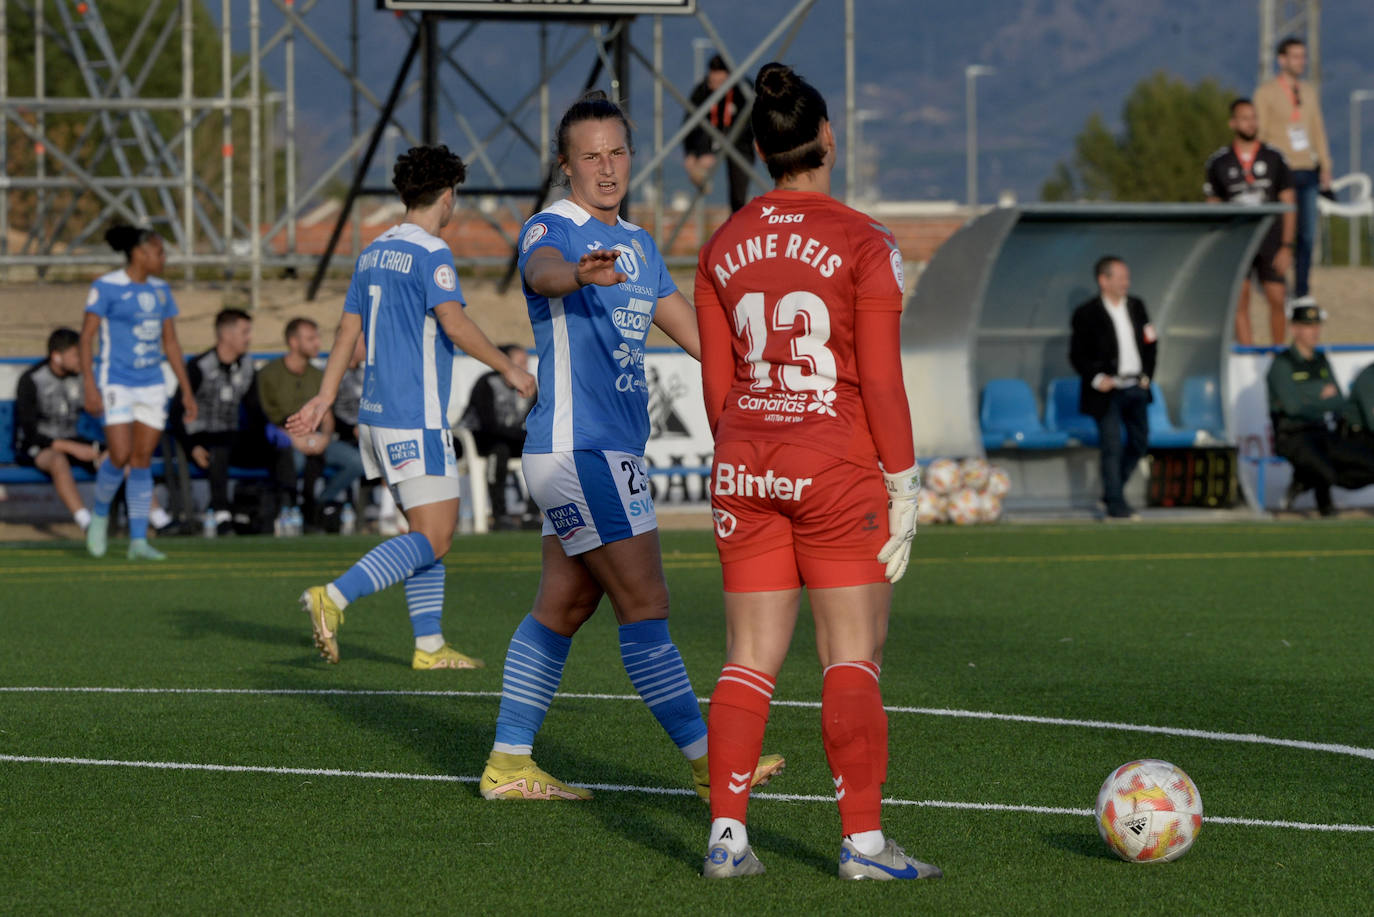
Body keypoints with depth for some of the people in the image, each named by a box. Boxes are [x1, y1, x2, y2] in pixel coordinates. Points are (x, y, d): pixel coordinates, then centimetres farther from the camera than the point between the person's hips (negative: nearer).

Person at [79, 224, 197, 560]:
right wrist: (90, 389, -18)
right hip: (115, 383, -5)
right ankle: (99, 513, 14)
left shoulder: (160, 290, 10)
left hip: (152, 386, 6)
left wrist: (187, 392, 12)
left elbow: (171, 342, 15)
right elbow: (86, 337, -10)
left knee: (142, 460, 2)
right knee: (121, 457, -14)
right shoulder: (106, 288, -8)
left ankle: (138, 541, 4)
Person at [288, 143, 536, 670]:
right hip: (415, 418, -9)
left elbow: (347, 330, 15)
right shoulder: (430, 253, -12)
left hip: (377, 411, 9)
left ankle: (430, 645, 11)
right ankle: (334, 598, -21)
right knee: (434, 539, -9)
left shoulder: (373, 253, 14)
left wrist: (324, 399, 17)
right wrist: (508, 370, -11)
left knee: (429, 531, 13)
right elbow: (455, 326, -21)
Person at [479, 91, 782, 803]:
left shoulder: (636, 244, 17)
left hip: (614, 451, 9)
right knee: (645, 608, -10)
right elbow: (543, 271, -35)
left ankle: (508, 764, 16)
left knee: (562, 609, 11)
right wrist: (579, 274, -58)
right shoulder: (552, 229, -11)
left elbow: (692, 329, 25)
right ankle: (706, 762, -10)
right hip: (577, 447, -9)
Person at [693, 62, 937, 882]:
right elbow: (882, 381, -10)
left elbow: (716, 384, 8)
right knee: (854, 660, 0)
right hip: (837, 470, -4)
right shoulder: (863, 243, -8)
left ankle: (727, 834, 1)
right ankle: (863, 841, -3)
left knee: (751, 660, 7)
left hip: (745, 470, 4)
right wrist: (905, 484, -5)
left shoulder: (723, 248, 5)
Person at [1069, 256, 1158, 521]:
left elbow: (1150, 344, 17)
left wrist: (1147, 374, 7)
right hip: (1108, 391, -6)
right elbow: (1077, 355, -7)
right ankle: (1115, 505, 0)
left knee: (1139, 442, 12)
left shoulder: (1136, 307, 8)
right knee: (1112, 447, -5)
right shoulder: (1086, 314, -8)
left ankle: (1112, 493, 27)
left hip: (1135, 389, 6)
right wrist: (1097, 379, -18)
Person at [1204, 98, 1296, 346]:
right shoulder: (1218, 163, 5)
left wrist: (1286, 247, -3)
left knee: (1277, 300, -3)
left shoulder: (1274, 158, 5)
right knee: (1240, 304, -6)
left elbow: (1288, 205, 5)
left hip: (1270, 245, 0)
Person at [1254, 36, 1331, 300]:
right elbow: (1259, 133, -3)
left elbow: (1318, 130, 17)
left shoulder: (1310, 92, 15)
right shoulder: (1266, 93, -1)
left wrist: (1325, 167, 10)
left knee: (1306, 234, 3)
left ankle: (1301, 292, 10)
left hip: (1308, 171, 5)